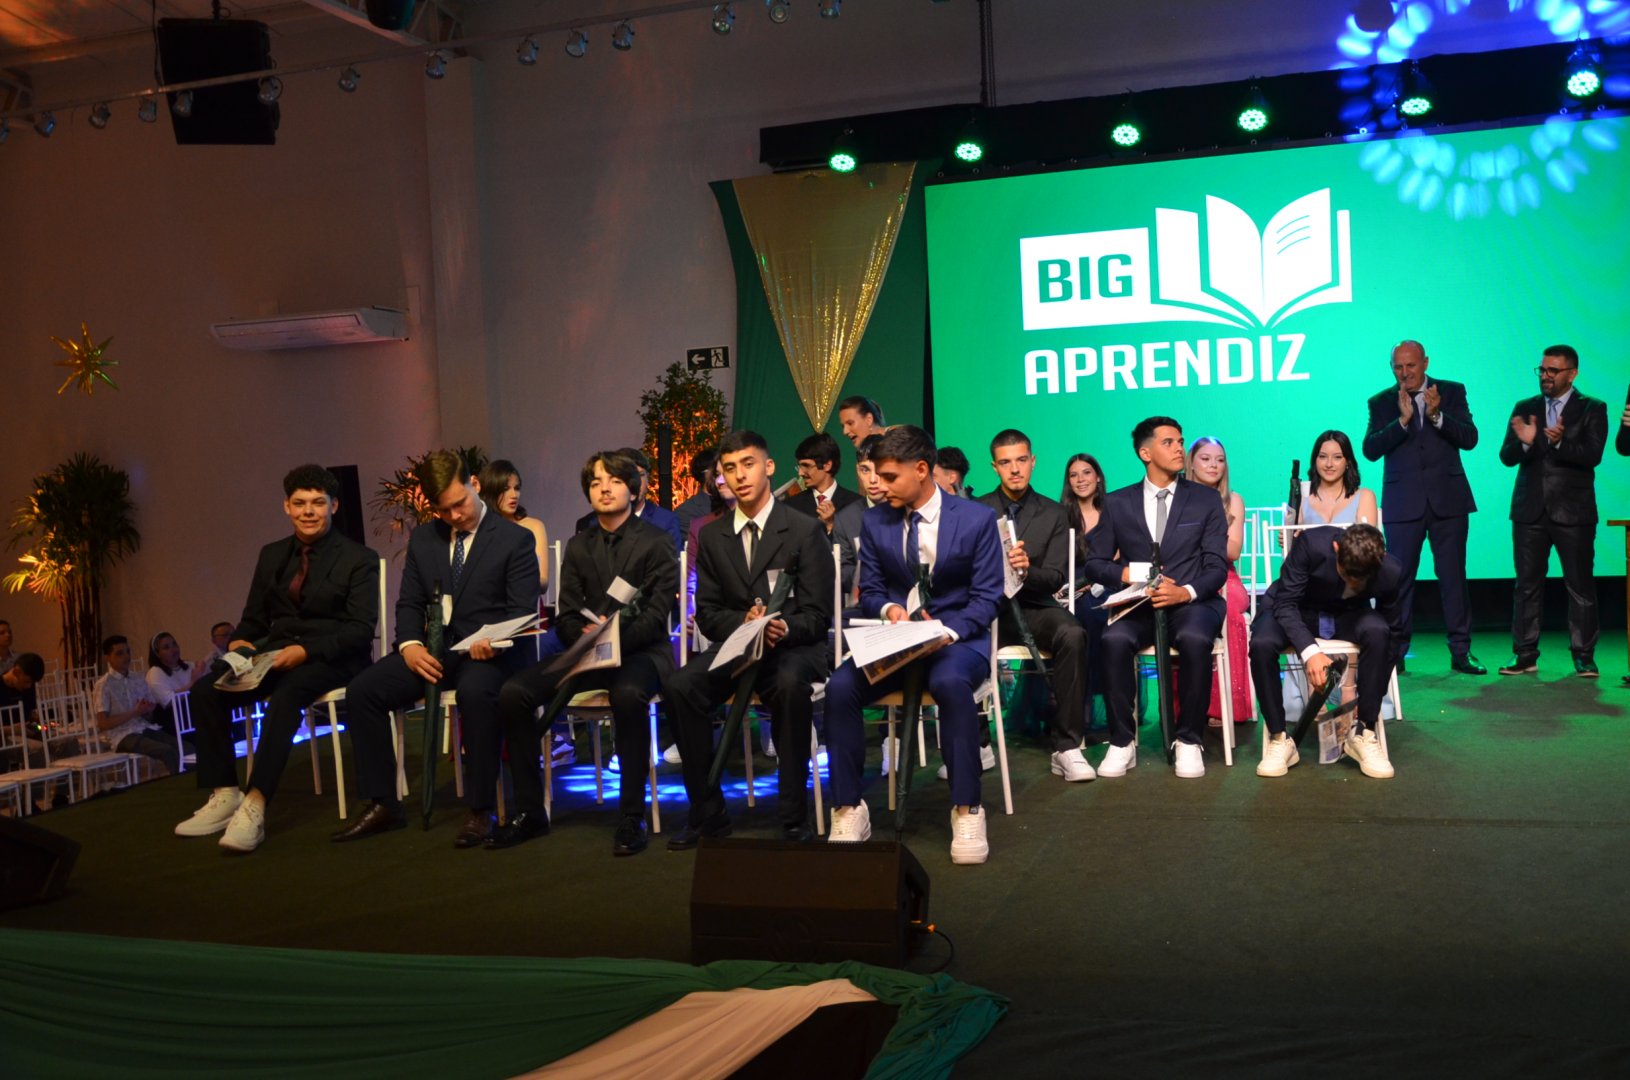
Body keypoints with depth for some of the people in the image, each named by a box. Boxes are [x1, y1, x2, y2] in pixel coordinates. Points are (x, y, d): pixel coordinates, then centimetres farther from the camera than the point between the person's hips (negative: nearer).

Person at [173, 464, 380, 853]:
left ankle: (254, 806, -40)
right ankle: (224, 796, -13)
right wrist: (238, 642, -7)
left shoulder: (359, 559, -2)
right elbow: (254, 619, 17)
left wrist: (305, 651, -25)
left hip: (333, 659, -6)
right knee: (205, 690, -18)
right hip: (278, 653, 6)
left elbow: (361, 630, -11)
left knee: (286, 694, -37)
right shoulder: (272, 555, 15)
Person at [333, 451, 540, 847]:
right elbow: (409, 603, 13)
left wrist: (494, 641, -27)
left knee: (475, 691, -39)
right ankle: (382, 805, -4)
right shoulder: (422, 539, 14)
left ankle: (480, 811, -24)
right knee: (361, 690, -16)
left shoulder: (515, 539, -2)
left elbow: (522, 613, -6)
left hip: (491, 652, -5)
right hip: (435, 650, 5)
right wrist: (409, 644, -8)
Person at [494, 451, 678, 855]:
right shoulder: (578, 546, 16)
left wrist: (615, 635, -25)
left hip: (641, 650, -5)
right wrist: (585, 635, -13)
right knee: (513, 693, -18)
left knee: (628, 694, -39)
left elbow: (656, 616, -7)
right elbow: (567, 617, 11)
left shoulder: (657, 542, 2)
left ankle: (632, 817, -27)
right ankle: (529, 810, -6)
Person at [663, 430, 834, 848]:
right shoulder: (712, 536, 10)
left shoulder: (805, 530, -1)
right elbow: (708, 614, 6)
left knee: (790, 684, -38)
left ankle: (793, 817, -24)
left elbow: (817, 616, -4)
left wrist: (783, 628, -27)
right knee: (678, 686, -26)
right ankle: (707, 812, -12)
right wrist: (744, 622, -17)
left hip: (794, 645, -3)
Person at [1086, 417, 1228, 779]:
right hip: (1139, 604, 1)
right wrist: (1127, 574, -12)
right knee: (1115, 640, -32)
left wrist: (1185, 592, -18)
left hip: (1192, 602, 0)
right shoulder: (1117, 503, 11)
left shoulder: (1206, 500, 10)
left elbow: (1217, 568, 2)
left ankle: (1189, 742, -17)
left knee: (1195, 639, -35)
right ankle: (1122, 743, -17)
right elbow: (1095, 563, 9)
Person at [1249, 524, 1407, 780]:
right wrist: (1309, 650, -42)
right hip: (1296, 610, -1)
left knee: (1377, 632, -33)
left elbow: (1396, 631, -10)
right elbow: (1285, 603, -26)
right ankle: (1279, 739, -16)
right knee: (1262, 645, -34)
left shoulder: (1393, 573, -24)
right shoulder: (1311, 545, -31)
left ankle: (1363, 733, -16)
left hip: (1348, 614, 1)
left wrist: (1374, 690, -15)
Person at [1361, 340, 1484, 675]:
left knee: (1453, 577, 3)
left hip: (1448, 499, 0)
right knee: (1399, 578, 0)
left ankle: (1461, 652, 10)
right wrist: (1402, 420, -20)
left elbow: (1469, 439, -4)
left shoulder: (1452, 392, 6)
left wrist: (1436, 415, -18)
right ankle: (1395, 653, 6)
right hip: (1403, 504, 0)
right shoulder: (1382, 402, 5)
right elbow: (1370, 449, -8)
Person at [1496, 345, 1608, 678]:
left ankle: (1584, 656, 7)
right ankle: (1525, 655, 8)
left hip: (1573, 512, -3)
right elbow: (1506, 457, 3)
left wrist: (1561, 442, -28)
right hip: (1530, 511, 3)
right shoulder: (1525, 409, 11)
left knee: (1580, 586, 0)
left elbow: (1593, 455, -11)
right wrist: (1524, 442, -19)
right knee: (1527, 585, 4)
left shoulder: (1592, 409, 3)